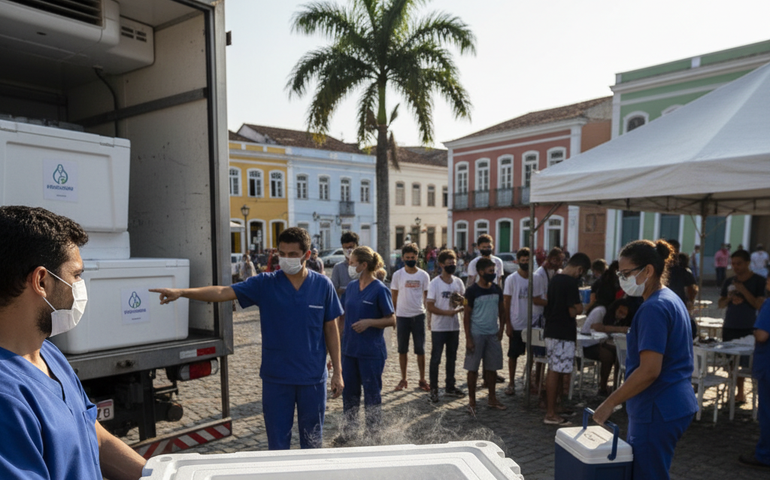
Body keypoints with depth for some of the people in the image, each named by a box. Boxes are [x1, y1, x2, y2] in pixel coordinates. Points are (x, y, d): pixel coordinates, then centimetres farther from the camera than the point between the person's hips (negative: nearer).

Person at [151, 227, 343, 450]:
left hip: (312, 377, 0)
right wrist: (181, 292, -28)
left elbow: (330, 328, 2)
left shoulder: (322, 285, -3)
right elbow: (223, 292, -14)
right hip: (275, 377, 0)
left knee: (312, 440, 15)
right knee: (277, 442, 12)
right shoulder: (265, 284, -4)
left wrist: (338, 371, 2)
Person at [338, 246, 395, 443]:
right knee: (349, 392, 16)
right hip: (349, 350, 6)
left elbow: (392, 320, -10)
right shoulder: (351, 287, 6)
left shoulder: (380, 290, -13)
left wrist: (369, 322, -23)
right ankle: (349, 429, 33)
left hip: (371, 352, -6)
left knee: (372, 394, 7)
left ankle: (373, 434, 24)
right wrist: (341, 341, 15)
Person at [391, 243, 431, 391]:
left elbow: (426, 297, 6)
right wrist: (393, 316, 1)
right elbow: (394, 297, 4)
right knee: (402, 350, 9)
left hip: (418, 315, 0)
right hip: (402, 316, 0)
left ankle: (422, 380, 15)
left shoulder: (424, 275, 0)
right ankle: (403, 379, 20)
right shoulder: (398, 275, -1)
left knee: (420, 349, 4)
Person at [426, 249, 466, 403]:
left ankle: (450, 387, 28)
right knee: (435, 359, 1)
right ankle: (433, 389, 11)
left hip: (454, 327, 5)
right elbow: (430, 307, -12)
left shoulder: (458, 282, 5)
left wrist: (459, 309, -11)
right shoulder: (434, 283, -9)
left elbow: (465, 302, 11)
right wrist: (447, 312, -24)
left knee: (452, 358, 15)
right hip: (438, 328, -5)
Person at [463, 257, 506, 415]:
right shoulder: (472, 291, -10)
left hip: (493, 334, 5)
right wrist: (468, 338, -12)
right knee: (473, 368, 2)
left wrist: (501, 329, 4)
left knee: (492, 368, 12)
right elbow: (467, 315, -9)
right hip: (476, 334, -5)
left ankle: (492, 399, 25)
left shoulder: (496, 289, 5)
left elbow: (501, 310, 14)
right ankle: (472, 401, 14)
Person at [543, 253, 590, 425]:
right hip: (563, 334, -9)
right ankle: (550, 414, 1)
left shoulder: (555, 279, 12)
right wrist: (580, 307, 2)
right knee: (556, 372, -4)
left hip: (551, 331, 9)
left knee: (554, 370, 16)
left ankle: (551, 406, 25)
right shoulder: (571, 283, -16)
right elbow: (574, 311, -18)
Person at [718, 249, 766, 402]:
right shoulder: (729, 281, 8)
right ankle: (735, 390, 17)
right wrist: (729, 299, -9)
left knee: (746, 362, -3)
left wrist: (743, 290, -18)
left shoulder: (758, 281, -3)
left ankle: (740, 392, 8)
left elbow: (758, 304, -11)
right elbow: (720, 304, 11)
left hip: (748, 329, -4)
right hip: (729, 328, 4)